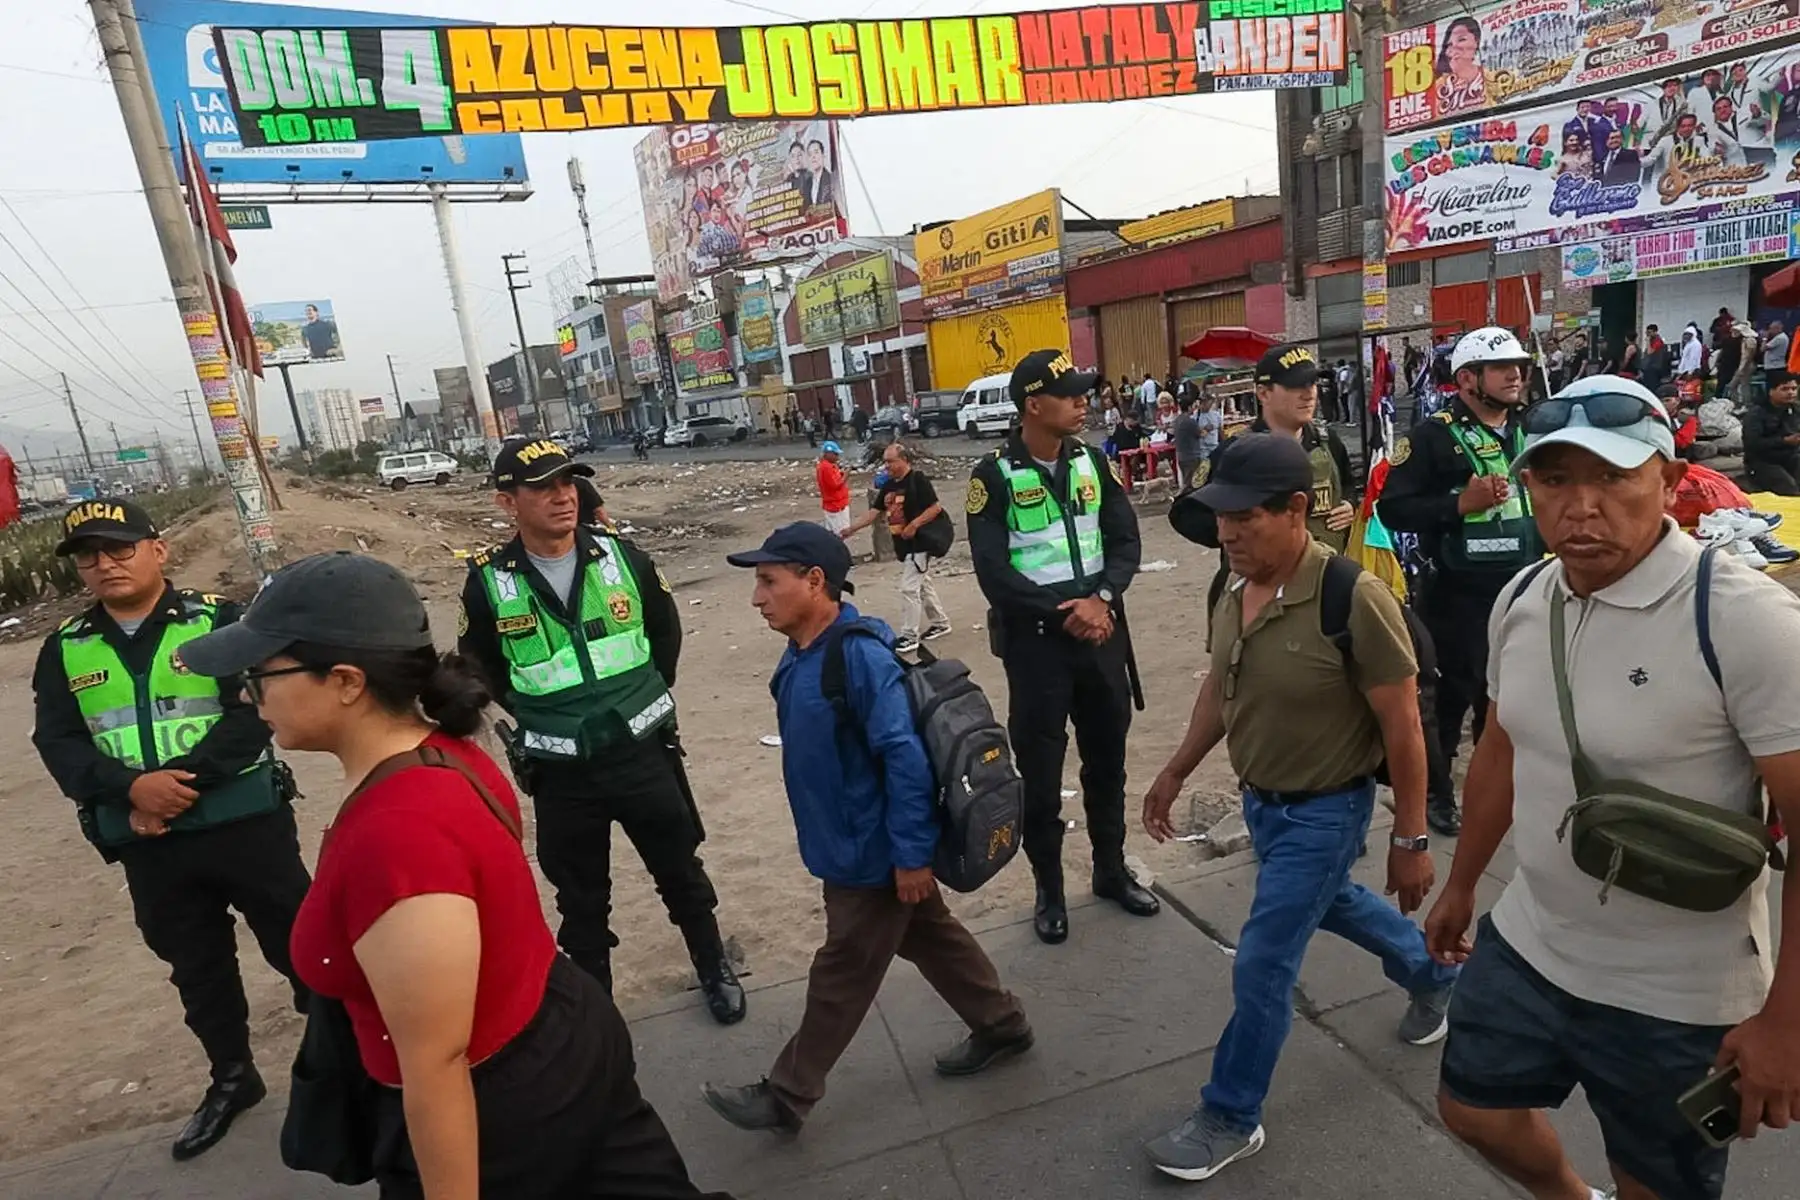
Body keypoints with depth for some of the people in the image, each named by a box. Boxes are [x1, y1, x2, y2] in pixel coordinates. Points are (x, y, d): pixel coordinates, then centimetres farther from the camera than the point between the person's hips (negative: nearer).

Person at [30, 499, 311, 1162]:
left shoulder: (219, 621, -6)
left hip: (246, 823, -4)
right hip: (147, 845, 4)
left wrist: (181, 783, -21)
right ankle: (232, 1077, 38)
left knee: (298, 946, 6)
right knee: (196, 968, 19)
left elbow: (251, 715, -14)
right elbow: (57, 744, -1)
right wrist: (133, 787, -18)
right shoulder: (64, 649, 6)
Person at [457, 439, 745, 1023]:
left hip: (643, 751, 1)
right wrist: (541, 715, 6)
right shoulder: (489, 581, -10)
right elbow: (479, 666, 7)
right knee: (581, 900, 15)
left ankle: (714, 969, 41)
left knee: (680, 871, 18)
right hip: (561, 772, -1)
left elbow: (666, 629, 8)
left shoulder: (620, 554, -8)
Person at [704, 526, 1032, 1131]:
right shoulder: (804, 654, 1)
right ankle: (1001, 1026, 41)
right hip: (855, 844, 9)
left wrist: (912, 853, -24)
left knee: (842, 973, 10)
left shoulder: (860, 656, -28)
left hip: (871, 852, -9)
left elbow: (905, 757, -29)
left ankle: (786, 1096, 26)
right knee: (930, 938, 23)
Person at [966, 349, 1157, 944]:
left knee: (1108, 758, 17)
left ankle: (1112, 871, 36)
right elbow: (993, 573, -14)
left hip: (1101, 628, 5)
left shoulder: (1092, 462, 5)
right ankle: (1049, 891, 23)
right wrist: (1062, 616, -16)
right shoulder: (994, 475, -9)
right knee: (1040, 771, 5)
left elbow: (1125, 541, 4)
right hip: (1035, 638, -5)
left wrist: (1102, 599, -14)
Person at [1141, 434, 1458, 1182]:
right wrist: (1176, 770, 11)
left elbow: (1402, 729, -20)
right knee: (1329, 903, 29)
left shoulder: (1354, 599, -29)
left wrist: (1410, 840, -15)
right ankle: (1433, 976, 59)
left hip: (1323, 811, -7)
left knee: (1262, 965, 0)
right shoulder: (1234, 589, -7)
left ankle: (1231, 1119, 22)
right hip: (1260, 800, 7)